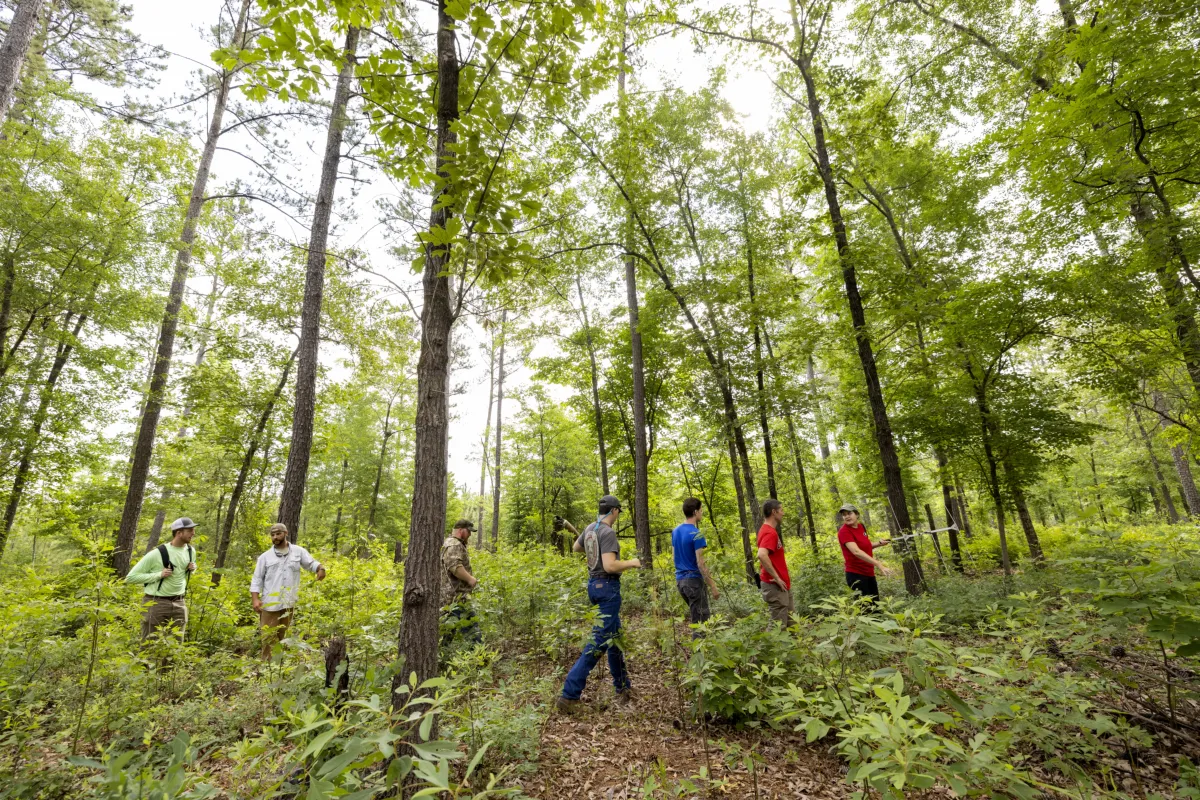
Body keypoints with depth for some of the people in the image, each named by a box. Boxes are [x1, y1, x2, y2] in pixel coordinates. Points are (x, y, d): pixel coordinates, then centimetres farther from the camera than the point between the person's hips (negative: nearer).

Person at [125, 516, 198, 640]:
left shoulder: (190, 551, 3)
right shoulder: (157, 553, -14)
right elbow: (130, 577, -9)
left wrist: (192, 569, 0)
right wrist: (159, 574, -18)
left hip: (179, 604, 5)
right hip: (156, 603, -5)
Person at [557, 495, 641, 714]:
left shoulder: (590, 528, 7)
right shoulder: (608, 533, -20)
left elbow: (576, 548, 24)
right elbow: (610, 566, -27)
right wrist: (631, 563, -11)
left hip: (594, 584, 10)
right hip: (608, 587, -10)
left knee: (614, 635, 20)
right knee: (600, 640, -5)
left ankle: (623, 687, 32)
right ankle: (569, 694, -5)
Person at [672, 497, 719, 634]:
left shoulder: (675, 531, 7)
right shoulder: (697, 534, -17)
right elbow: (700, 563, -19)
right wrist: (713, 586, -13)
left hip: (680, 579, 8)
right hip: (694, 580, -8)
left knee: (696, 616, 21)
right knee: (701, 621, 3)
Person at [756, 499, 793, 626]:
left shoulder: (768, 530, 13)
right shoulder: (770, 533, -19)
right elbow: (762, 555, -36)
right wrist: (776, 578, -27)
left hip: (782, 585, 10)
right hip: (775, 586, -10)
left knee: (791, 622, 18)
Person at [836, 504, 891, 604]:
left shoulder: (861, 526, 7)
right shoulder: (844, 531, -17)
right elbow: (856, 552, -30)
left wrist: (879, 543, 7)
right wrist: (878, 564, -35)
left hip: (869, 573, 8)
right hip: (856, 575, -8)